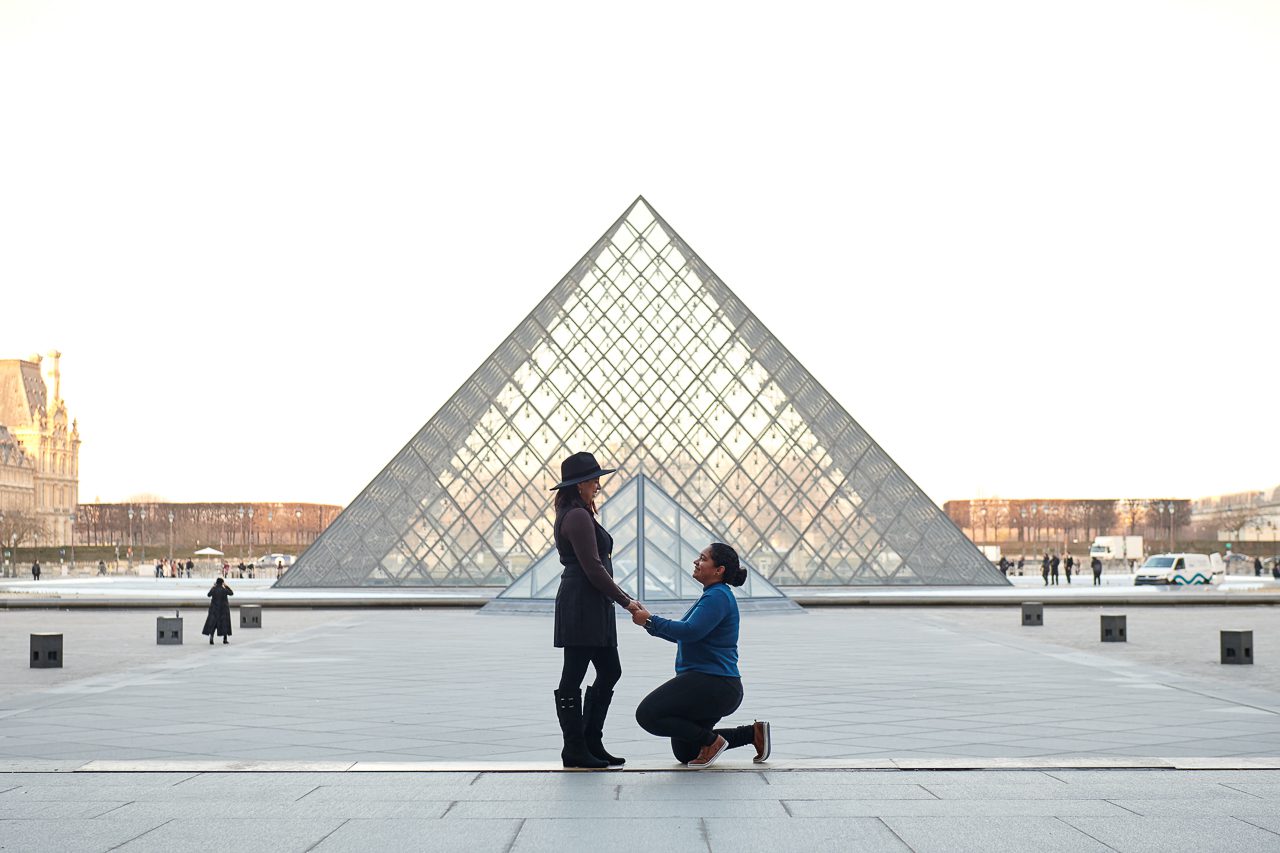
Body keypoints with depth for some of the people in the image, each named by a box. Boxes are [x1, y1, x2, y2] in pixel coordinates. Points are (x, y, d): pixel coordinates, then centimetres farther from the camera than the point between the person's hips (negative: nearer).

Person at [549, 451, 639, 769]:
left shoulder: (576, 515, 18)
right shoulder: (579, 517, -14)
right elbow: (593, 568, -18)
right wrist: (624, 600, -13)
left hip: (592, 606, 11)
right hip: (581, 604, -10)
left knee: (610, 672, 13)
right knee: (573, 678, -3)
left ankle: (591, 743, 18)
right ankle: (575, 751, 4)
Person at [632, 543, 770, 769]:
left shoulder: (718, 597, -14)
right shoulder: (712, 595, 18)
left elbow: (690, 631, -27)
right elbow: (681, 635, 19)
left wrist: (651, 620, -19)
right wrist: (649, 622, 5)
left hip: (712, 685, -11)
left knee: (648, 715, -18)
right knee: (685, 754, 17)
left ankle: (711, 740, -10)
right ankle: (753, 733, 17)